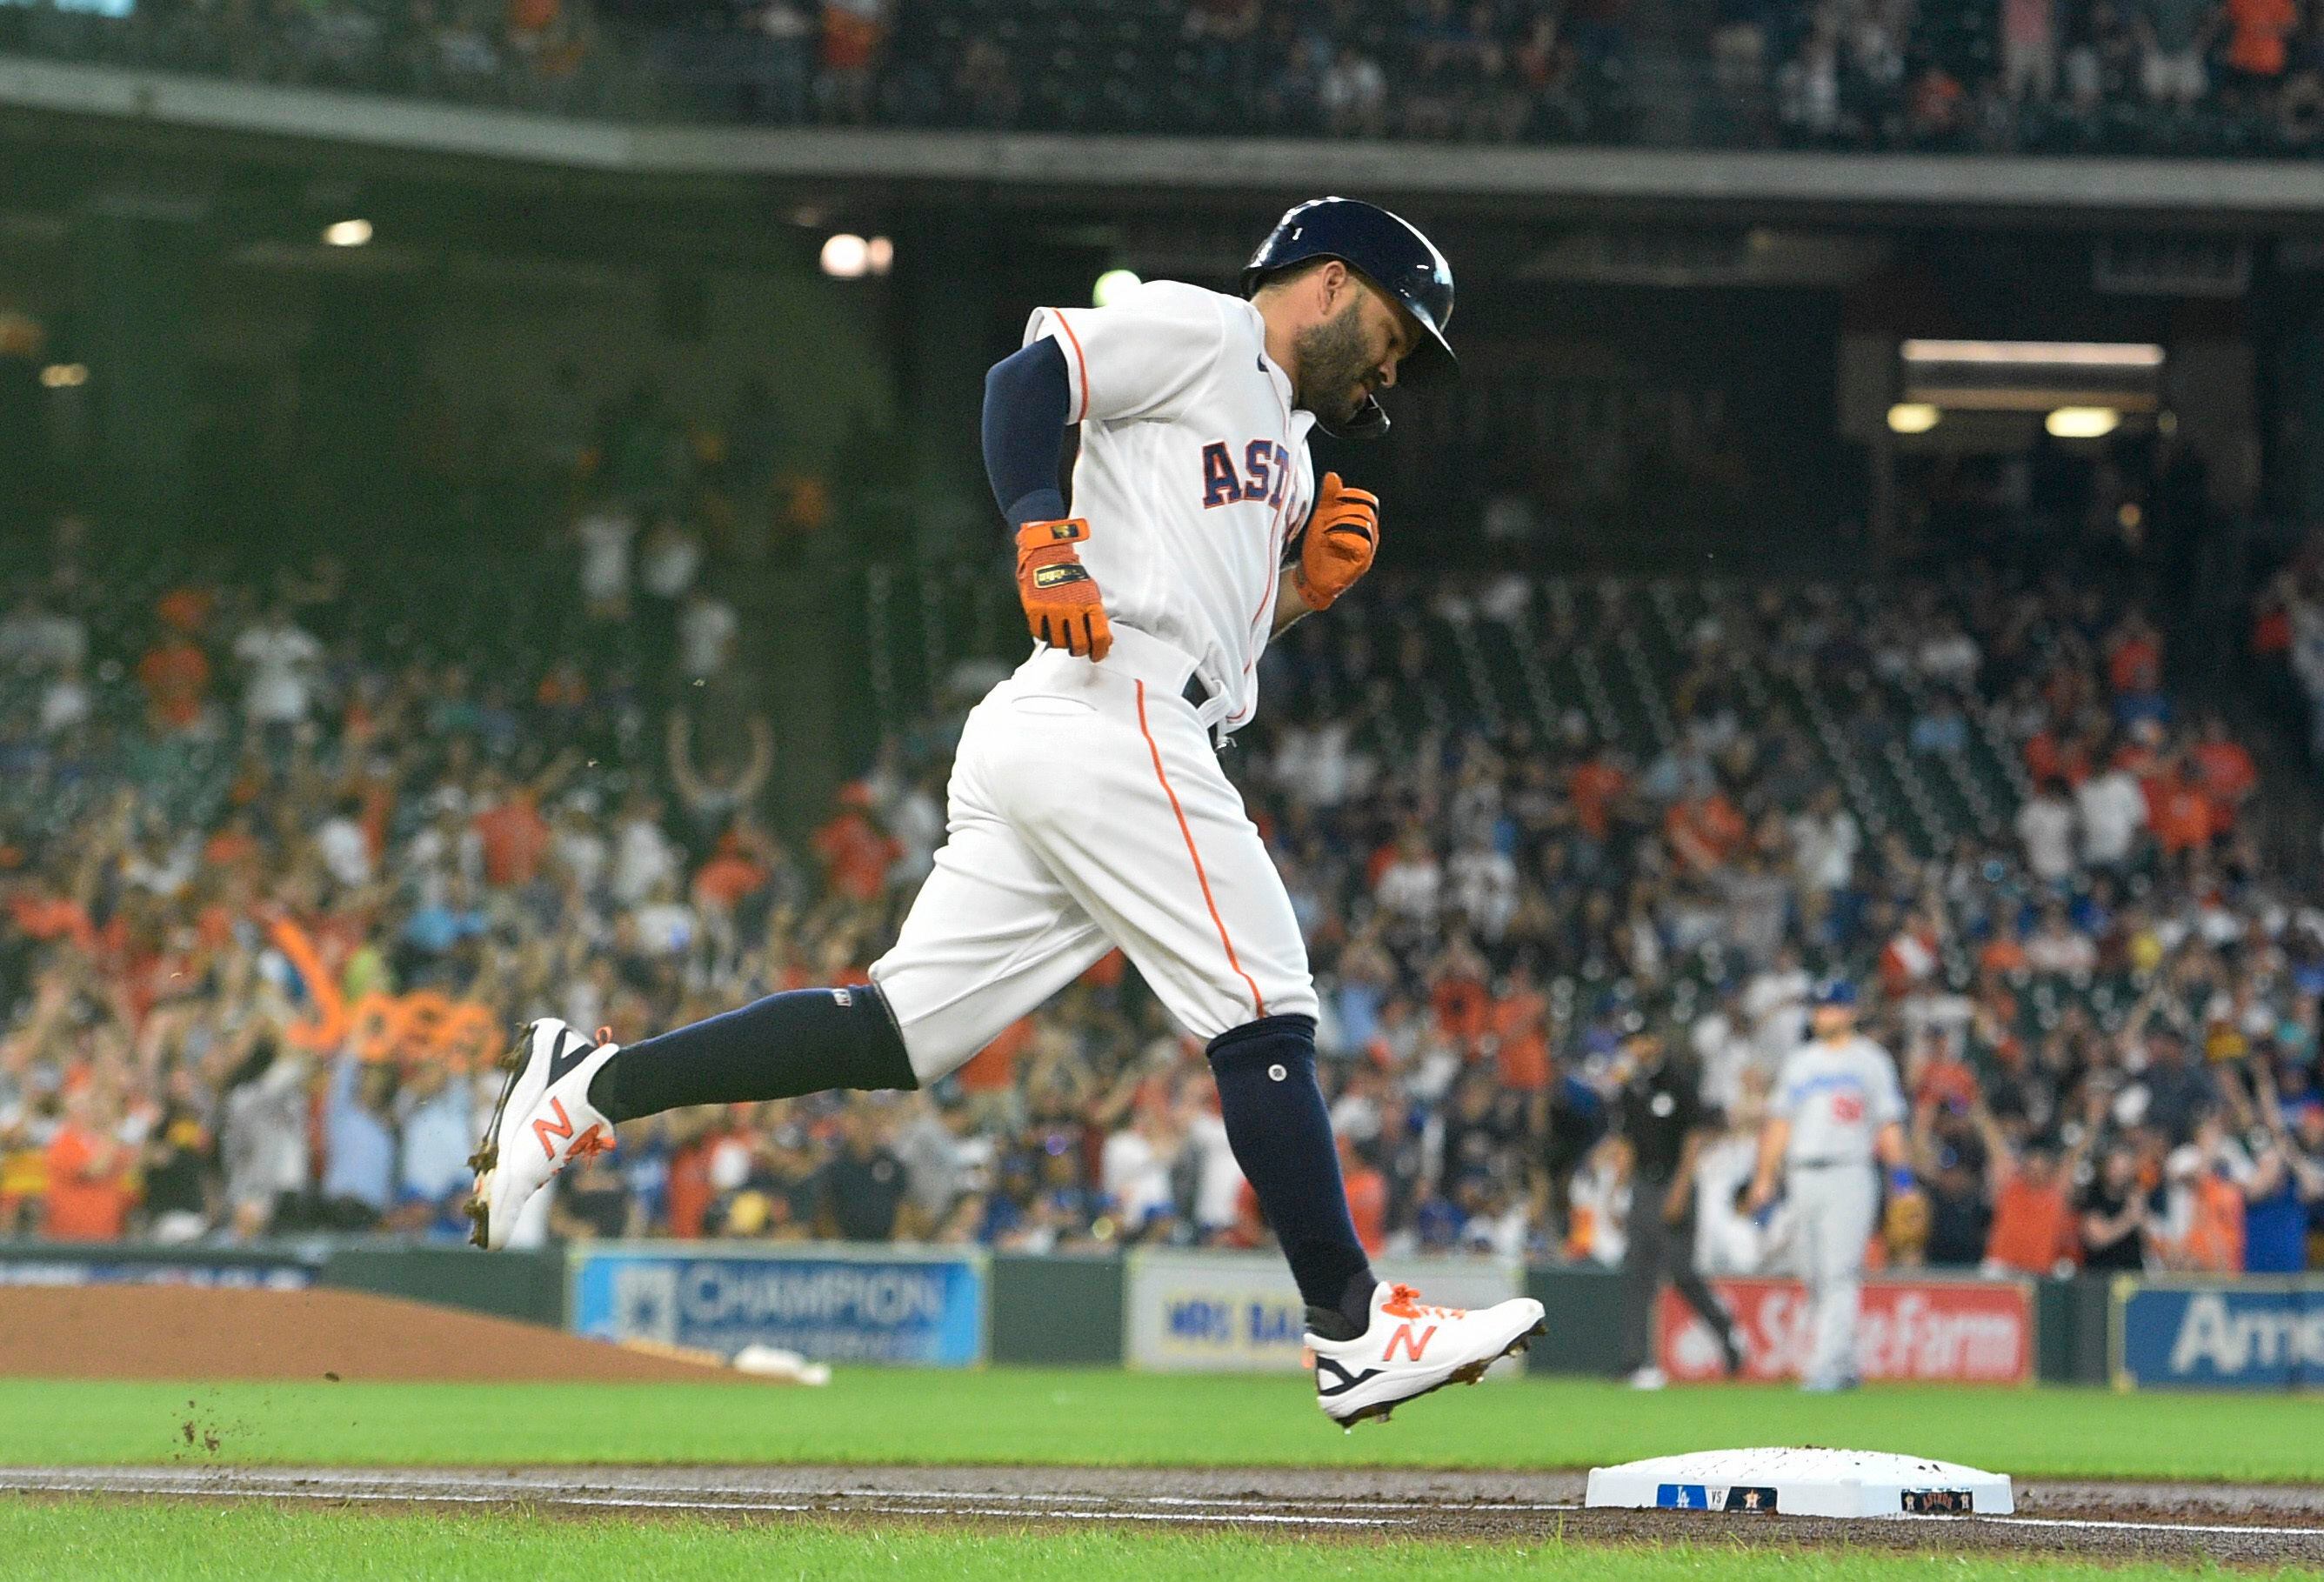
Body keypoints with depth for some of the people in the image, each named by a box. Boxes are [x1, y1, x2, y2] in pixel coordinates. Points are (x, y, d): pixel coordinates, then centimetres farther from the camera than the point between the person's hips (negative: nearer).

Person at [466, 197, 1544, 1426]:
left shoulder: (1281, 440, 31)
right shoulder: (1197, 330, 3)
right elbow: (1025, 380, -11)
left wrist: (1310, 577, 11)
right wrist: (1045, 543, -25)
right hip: (1111, 719, -10)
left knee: (902, 1033, 3)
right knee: (1265, 1016, -9)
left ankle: (590, 1085, 3)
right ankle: (1355, 1333, -9)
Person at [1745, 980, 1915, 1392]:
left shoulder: (1870, 1060, 5)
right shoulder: (1798, 1061, 18)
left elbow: (1888, 1121, 1)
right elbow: (1780, 1123, 18)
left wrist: (1898, 1165, -13)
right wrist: (1764, 1180, 12)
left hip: (1849, 1173, -5)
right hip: (1802, 1177, 5)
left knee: (1839, 1275, -13)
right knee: (1813, 1276, 6)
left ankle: (1826, 1367, -19)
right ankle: (1845, 1365, 16)